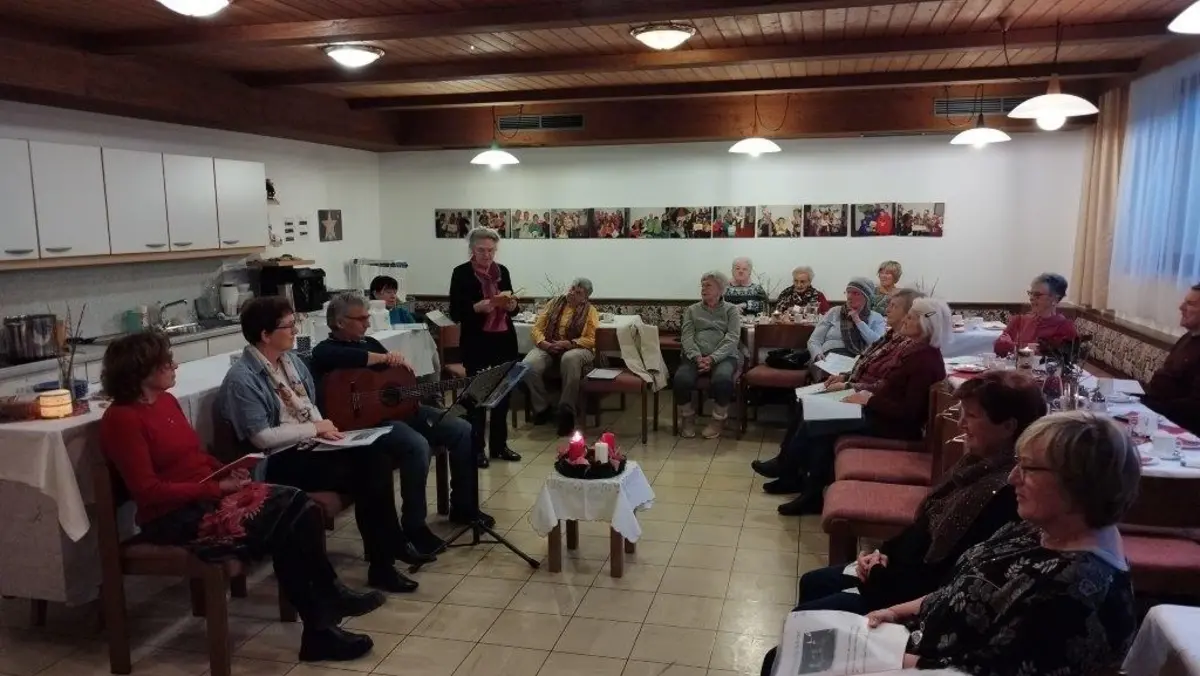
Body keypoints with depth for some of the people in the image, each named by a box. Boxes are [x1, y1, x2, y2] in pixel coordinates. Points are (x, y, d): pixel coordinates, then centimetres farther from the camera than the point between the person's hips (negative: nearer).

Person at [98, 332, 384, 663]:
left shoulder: (166, 401, 11)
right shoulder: (122, 419, -15)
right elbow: (149, 491, -19)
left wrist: (228, 471, -1)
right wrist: (216, 487, -19)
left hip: (208, 495, 8)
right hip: (175, 516, -8)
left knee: (298, 505, -13)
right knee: (283, 530, -22)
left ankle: (329, 596, -3)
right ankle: (319, 629, -10)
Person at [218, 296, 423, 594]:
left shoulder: (291, 359, 10)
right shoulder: (241, 379, -15)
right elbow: (262, 438, -19)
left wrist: (323, 427, -2)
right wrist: (315, 428, -13)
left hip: (310, 445, 8)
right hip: (281, 462, -7)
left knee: (376, 457, -17)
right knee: (365, 475, -22)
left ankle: (390, 545, -5)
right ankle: (382, 564, -7)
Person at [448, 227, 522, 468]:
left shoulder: (502, 271, 9)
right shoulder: (461, 273, -5)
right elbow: (455, 313, -8)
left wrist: (511, 305, -8)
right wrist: (477, 307, -24)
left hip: (504, 341, 5)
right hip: (477, 344, -5)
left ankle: (499, 445, 22)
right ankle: (477, 448, 12)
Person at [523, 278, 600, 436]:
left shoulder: (590, 311, 6)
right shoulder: (553, 304, 14)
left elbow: (591, 339, -5)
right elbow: (536, 328, 9)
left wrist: (568, 343, -18)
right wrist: (544, 343, -12)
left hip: (576, 349, -3)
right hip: (547, 348, 3)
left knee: (570, 359, -41)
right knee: (529, 365, -30)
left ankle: (566, 411, -30)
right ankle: (543, 408, -8)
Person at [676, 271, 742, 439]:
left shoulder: (731, 309, 13)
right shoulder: (692, 310, 19)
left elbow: (732, 339, -2)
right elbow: (687, 337, 5)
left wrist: (712, 358, -18)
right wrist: (697, 357, -15)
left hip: (724, 356, -2)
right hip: (695, 355, 2)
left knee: (722, 379, -36)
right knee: (681, 379, -30)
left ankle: (718, 419, -8)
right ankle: (687, 417, -1)